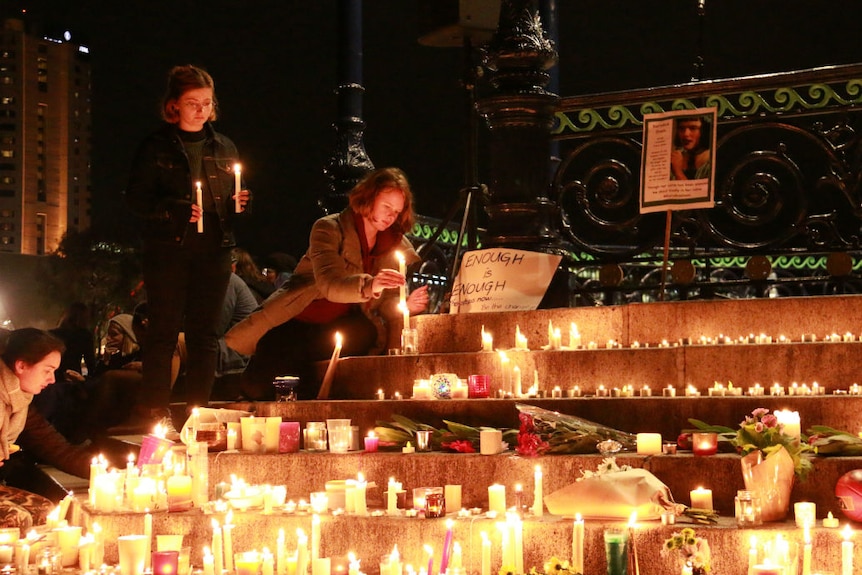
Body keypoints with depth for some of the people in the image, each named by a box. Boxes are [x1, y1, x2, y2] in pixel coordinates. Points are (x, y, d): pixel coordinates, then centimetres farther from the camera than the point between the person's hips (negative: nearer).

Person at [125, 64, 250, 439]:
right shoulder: (156, 147, 0)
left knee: (206, 333, 5)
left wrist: (238, 204, -2)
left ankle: (199, 410, 12)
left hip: (214, 251, 4)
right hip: (168, 250, -4)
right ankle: (155, 411, 5)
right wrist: (174, 210, -20)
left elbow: (232, 199, 21)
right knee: (164, 330, -2)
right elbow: (137, 198, -5)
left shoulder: (223, 148, 13)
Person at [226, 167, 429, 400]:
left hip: (338, 328, 4)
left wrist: (406, 305, -16)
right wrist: (369, 285, -46)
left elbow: (385, 303, 5)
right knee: (258, 386, -22)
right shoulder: (330, 229, -11)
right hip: (295, 324, -4)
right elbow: (329, 285, -28)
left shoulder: (395, 246, 6)